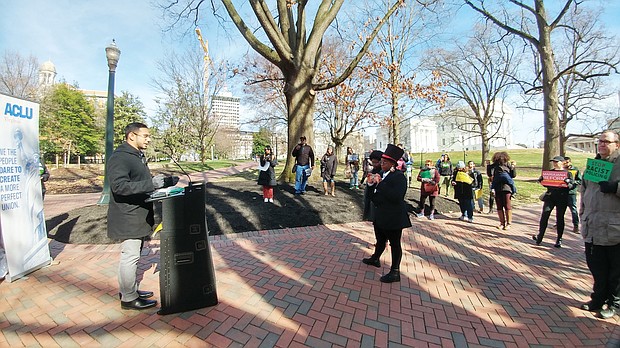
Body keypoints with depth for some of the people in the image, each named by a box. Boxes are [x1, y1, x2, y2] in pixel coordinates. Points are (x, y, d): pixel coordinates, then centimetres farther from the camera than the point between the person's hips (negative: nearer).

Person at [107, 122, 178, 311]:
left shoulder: (139, 156, 16)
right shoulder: (119, 158, -16)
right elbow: (120, 186, -27)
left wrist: (165, 182, 8)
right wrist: (151, 184, -34)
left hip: (138, 216, 10)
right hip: (128, 218, -10)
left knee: (133, 255, 18)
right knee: (130, 256, -1)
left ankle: (130, 290, 32)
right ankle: (129, 299, 13)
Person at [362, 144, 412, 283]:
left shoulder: (399, 177, -17)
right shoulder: (381, 174, 7)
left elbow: (396, 197, -30)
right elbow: (374, 194, 16)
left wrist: (379, 184, -27)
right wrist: (371, 184, -4)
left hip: (393, 218, -8)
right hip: (380, 215, 8)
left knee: (395, 244, 6)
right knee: (380, 240, 26)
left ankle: (395, 272, 20)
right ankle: (375, 258, 47)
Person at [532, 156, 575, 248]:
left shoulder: (567, 173, 4)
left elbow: (572, 186, -1)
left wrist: (568, 183, -23)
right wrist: (541, 180, -4)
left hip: (562, 198, -2)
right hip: (550, 196, 2)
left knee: (560, 218, 4)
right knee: (544, 215, -10)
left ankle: (559, 239, 16)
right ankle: (540, 236, -6)